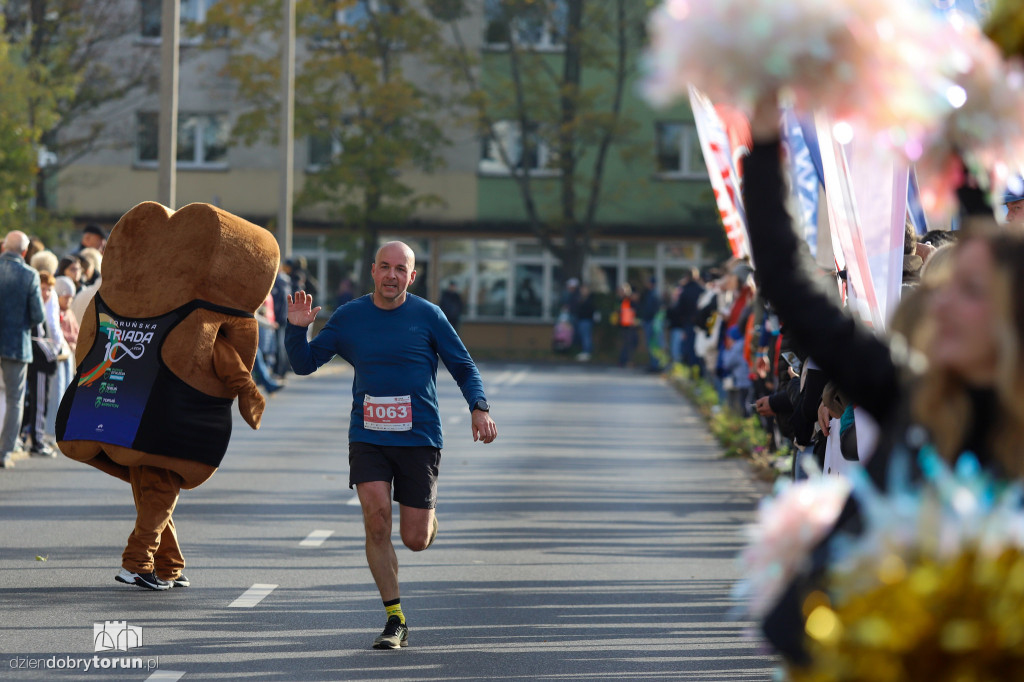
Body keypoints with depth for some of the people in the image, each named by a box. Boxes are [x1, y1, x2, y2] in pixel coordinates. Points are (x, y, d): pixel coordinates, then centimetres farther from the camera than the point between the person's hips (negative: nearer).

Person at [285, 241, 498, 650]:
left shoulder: (428, 317, 0)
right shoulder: (348, 317, 5)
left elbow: (463, 367, 6)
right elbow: (304, 364, 9)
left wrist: (479, 408, -10)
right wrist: (297, 328, -9)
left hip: (419, 438, -1)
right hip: (367, 438, 1)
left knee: (415, 540, -1)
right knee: (376, 520, -18)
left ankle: (429, 519, 39)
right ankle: (396, 622, -6)